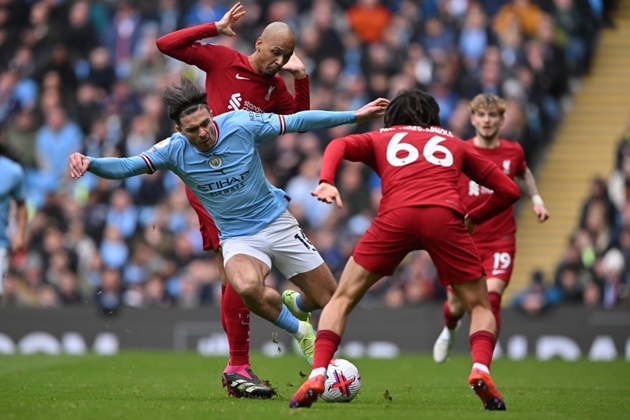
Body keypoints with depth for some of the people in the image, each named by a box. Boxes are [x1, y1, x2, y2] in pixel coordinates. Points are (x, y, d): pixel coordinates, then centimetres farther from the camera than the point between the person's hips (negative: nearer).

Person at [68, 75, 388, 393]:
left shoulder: (241, 125, -17)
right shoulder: (174, 150, -16)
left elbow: (298, 121, -9)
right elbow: (125, 167, -22)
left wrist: (355, 116, -6)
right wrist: (89, 163, -43)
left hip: (277, 222, 1)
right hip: (238, 238, -1)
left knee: (329, 300, 5)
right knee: (247, 287, -36)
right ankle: (301, 333, -7)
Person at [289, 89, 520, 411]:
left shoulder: (381, 138, 32)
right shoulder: (453, 143, 34)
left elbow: (339, 146, 9)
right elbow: (509, 190, 32)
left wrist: (326, 182, -7)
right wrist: (473, 219, 43)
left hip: (395, 216, 0)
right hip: (445, 216, 1)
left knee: (343, 298, 14)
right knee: (479, 306, 16)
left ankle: (317, 375, -5)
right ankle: (480, 370, -12)